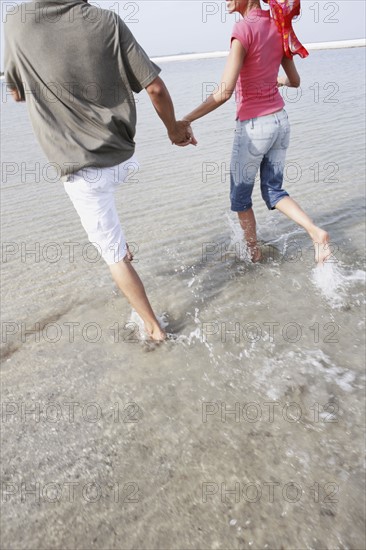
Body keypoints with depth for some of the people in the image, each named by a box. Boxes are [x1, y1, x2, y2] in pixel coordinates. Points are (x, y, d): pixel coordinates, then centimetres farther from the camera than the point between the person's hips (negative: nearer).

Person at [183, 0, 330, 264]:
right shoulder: (277, 27, 6)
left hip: (253, 126, -7)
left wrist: (186, 120, -20)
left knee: (240, 196, 14)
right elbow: (295, 81, 15)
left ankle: (254, 251, 27)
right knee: (273, 190, 19)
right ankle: (317, 231, 2)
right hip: (280, 121, 7)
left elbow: (224, 92, -23)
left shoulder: (244, 28, -15)